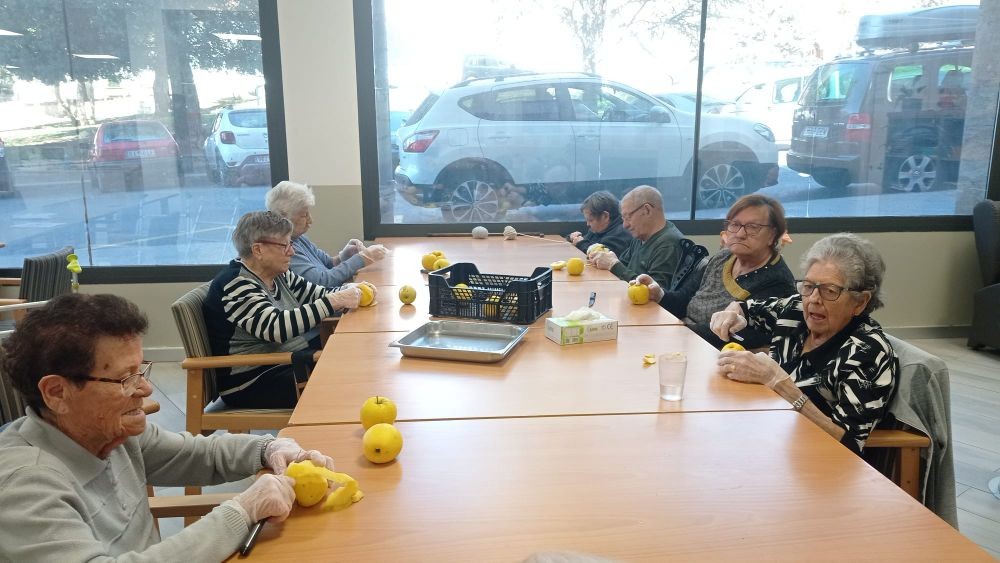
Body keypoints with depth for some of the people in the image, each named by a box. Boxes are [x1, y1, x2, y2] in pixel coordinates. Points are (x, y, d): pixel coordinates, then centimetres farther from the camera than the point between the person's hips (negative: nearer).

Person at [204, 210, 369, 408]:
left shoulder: (279, 276, 8)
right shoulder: (234, 285, -18)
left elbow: (316, 294, 12)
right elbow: (275, 328, -31)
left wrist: (350, 290, -10)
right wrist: (334, 301, -33)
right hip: (253, 384, -9)